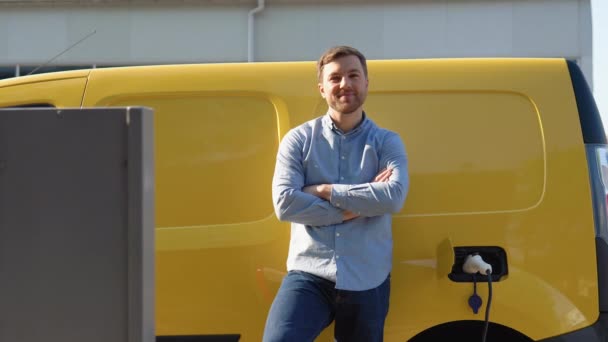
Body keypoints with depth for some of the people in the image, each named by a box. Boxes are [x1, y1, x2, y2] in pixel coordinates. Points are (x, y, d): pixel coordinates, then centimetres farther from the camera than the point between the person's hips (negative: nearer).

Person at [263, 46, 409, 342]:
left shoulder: (387, 142, 6)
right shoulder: (299, 139, 4)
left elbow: (394, 197, -13)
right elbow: (285, 204, -10)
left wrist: (324, 191, -11)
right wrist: (355, 207, -12)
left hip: (367, 282, 1)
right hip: (308, 275, -1)